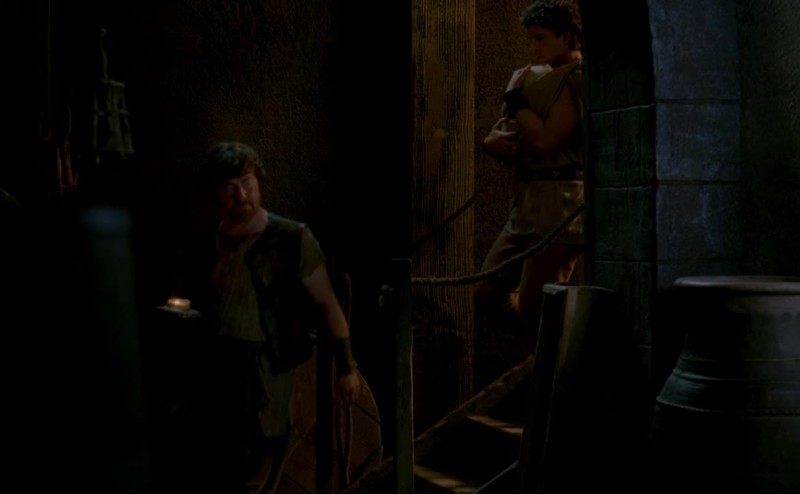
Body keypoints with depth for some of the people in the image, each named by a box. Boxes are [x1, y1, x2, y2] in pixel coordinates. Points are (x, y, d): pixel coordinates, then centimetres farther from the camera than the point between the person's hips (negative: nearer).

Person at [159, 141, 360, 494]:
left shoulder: (292, 239, -4)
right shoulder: (203, 246, 8)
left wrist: (345, 367, -1)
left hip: (267, 380, -4)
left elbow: (326, 305, 0)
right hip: (210, 379, 4)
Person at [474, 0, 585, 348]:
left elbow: (545, 140, -19)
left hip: (560, 205, -9)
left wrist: (515, 98, -6)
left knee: (533, 312, -8)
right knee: (486, 297, 9)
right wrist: (494, 141, -3)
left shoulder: (578, 78, -8)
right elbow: (495, 136, 20)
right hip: (527, 205, 9)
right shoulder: (538, 78, 18)